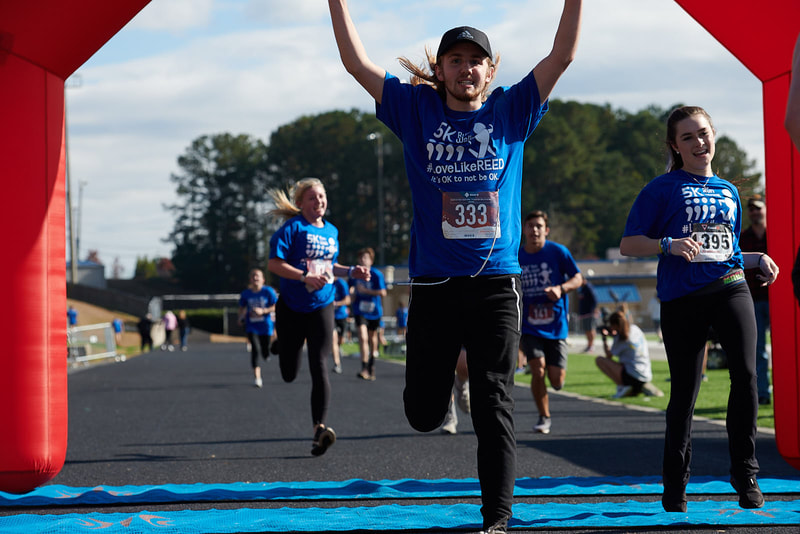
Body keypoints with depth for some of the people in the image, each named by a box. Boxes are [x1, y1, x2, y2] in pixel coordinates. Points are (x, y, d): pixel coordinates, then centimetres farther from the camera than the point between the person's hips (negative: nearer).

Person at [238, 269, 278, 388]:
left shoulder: (268, 291, -5)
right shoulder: (245, 294, 1)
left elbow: (276, 306, -5)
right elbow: (242, 307, 16)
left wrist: (263, 311, -18)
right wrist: (241, 317, -3)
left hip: (265, 326, 0)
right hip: (251, 327, 0)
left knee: (265, 353, 5)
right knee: (255, 350, -18)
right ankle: (257, 377, -16)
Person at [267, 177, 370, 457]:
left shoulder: (331, 231, 12)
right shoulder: (292, 228, -8)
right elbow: (273, 264, -16)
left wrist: (352, 272, 9)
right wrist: (306, 277, -24)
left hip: (322, 308, 3)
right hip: (291, 308, -3)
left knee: (319, 368, -12)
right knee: (289, 374, 8)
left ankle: (319, 428, -19)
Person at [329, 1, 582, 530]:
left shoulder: (510, 111, 8)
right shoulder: (417, 110, 7)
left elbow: (563, 55, 3)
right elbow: (357, 62, 4)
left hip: (496, 282, 0)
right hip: (433, 282, 1)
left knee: (494, 408, -1)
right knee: (424, 412, 5)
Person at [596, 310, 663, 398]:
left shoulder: (621, 339, -13)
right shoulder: (635, 328, 6)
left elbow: (609, 355, 1)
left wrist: (604, 339, 12)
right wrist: (615, 335, 23)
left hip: (632, 377, -8)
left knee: (599, 360, -7)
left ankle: (621, 386, -10)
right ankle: (644, 387, 9)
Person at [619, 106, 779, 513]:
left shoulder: (728, 191, 19)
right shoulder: (663, 189, 4)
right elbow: (628, 245, -1)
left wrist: (758, 260, 9)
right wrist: (669, 244, -17)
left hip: (730, 288, 3)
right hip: (681, 297, -3)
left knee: (746, 374, -15)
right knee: (684, 391, 1)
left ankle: (744, 473, -4)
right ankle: (675, 483, 15)